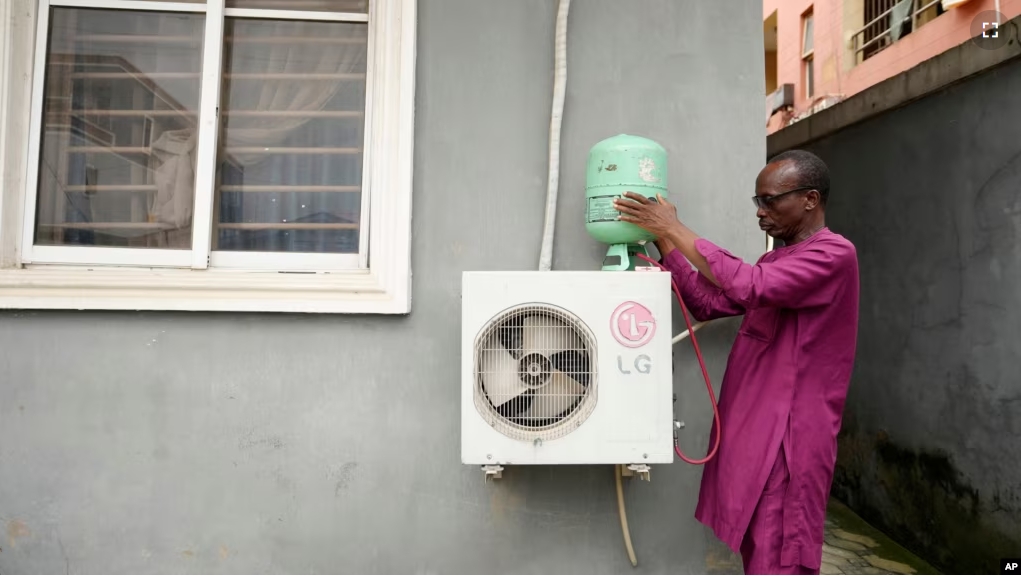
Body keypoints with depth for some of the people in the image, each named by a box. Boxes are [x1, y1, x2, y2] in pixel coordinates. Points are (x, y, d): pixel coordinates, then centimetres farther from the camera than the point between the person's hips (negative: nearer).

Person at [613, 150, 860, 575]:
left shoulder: (834, 254, -12)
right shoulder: (776, 259, 17)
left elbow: (753, 287, -28)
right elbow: (708, 304, 11)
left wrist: (675, 229, -23)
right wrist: (665, 242, 1)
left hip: (788, 435, -9)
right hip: (751, 428, 9)